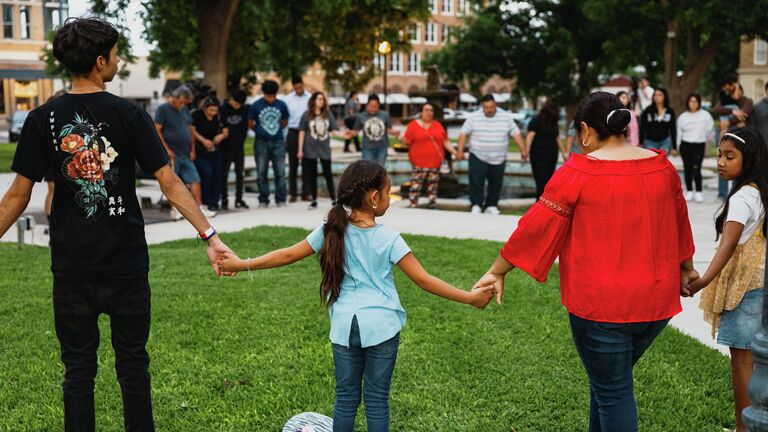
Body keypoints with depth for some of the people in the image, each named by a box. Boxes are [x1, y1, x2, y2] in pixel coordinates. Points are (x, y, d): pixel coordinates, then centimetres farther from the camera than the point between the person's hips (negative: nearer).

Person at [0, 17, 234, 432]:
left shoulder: (42, 119, -3)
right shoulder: (129, 115, -7)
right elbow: (170, 184, -11)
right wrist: (210, 235, -10)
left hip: (71, 266, 1)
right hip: (126, 262, -1)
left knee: (78, 368, 11)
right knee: (132, 364, 11)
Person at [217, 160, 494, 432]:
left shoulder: (331, 231, -1)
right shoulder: (388, 238, -9)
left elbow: (288, 255, 3)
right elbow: (423, 280, -11)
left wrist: (243, 265, 14)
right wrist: (470, 298, -7)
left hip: (344, 326, 3)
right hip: (381, 326, -2)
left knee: (346, 397, 13)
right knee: (377, 399, 8)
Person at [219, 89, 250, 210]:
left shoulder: (245, 109, -2)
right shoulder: (223, 108, -11)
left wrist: (241, 140, 5)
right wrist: (221, 138, -8)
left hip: (239, 147, 3)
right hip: (226, 147, -3)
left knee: (240, 174, 7)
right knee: (224, 174, 3)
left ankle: (239, 199, 16)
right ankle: (224, 200, 9)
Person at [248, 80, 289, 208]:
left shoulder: (281, 105, 2)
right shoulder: (256, 105, -2)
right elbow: (250, 124, 6)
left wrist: (277, 129, 4)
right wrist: (261, 131, 7)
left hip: (278, 142, 1)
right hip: (261, 143, -1)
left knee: (280, 172, 1)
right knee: (262, 173, 3)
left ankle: (281, 199, 10)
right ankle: (263, 200, 11)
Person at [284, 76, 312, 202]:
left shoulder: (310, 98, -1)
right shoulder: (288, 99, 1)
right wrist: (282, 138, 1)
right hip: (293, 133, 0)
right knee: (293, 165, 5)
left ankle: (305, 193, 15)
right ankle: (292, 193, 11)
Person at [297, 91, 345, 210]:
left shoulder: (328, 114, 2)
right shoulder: (307, 115, -2)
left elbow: (333, 131, 0)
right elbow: (302, 132, 0)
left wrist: (343, 134, -20)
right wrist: (300, 149, -3)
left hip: (325, 149, 1)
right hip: (310, 150, -1)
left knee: (328, 174, 3)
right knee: (312, 175, 6)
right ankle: (314, 201, 14)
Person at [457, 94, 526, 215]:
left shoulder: (506, 117, 2)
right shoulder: (474, 117, -1)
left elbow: (516, 134, 3)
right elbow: (464, 134, 0)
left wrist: (523, 149, -4)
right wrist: (460, 150, -8)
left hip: (499, 158, 2)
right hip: (478, 157, -2)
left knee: (496, 183, 7)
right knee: (476, 182, -6)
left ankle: (491, 206, 18)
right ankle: (476, 205, 4)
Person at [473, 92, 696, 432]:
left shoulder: (578, 173, -13)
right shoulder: (662, 166, 3)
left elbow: (536, 226, -10)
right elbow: (679, 222, 17)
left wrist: (497, 272, -1)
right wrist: (686, 268, 33)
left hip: (600, 304, -5)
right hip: (656, 300, 6)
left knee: (612, 392, 7)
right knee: (611, 378, 23)